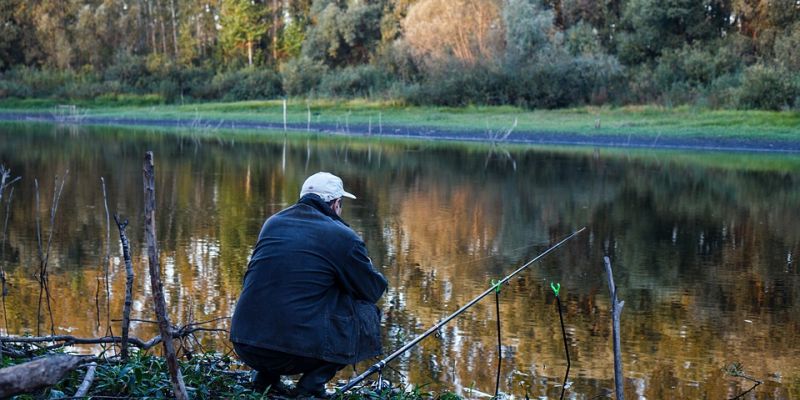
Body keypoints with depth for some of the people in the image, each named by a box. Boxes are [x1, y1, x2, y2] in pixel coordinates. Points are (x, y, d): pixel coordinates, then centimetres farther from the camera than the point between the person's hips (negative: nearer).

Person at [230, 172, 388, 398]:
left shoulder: (273, 223, 14)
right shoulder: (343, 237, -4)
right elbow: (374, 290, 7)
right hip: (299, 350, -6)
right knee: (367, 312, 14)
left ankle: (265, 376, 18)